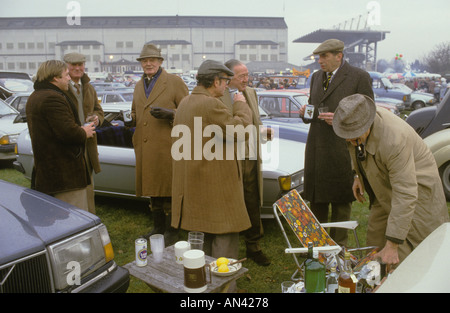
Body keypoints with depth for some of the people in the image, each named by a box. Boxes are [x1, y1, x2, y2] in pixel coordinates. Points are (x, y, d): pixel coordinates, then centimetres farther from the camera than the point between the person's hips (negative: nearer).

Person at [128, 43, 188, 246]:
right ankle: (158, 228, 29)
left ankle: (171, 231, 12)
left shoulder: (174, 82, 0)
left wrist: (170, 114, -21)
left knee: (167, 190, -1)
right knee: (152, 189, 14)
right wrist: (131, 119, 8)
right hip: (145, 148, 6)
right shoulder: (139, 86, 19)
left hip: (167, 146, -6)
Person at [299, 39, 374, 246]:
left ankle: (338, 246, 22)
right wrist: (306, 113, 0)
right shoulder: (316, 77, 14)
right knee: (316, 200, 13)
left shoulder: (359, 77, -5)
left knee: (341, 201, 6)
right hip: (316, 148, 6)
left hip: (341, 149, -5)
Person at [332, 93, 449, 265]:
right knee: (375, 245, 10)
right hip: (384, 191, 7)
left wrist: (392, 245, -34)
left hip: (416, 187, -7)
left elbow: (405, 196, -36)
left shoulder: (394, 140, -38)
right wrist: (358, 175, 4)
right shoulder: (357, 120, -16)